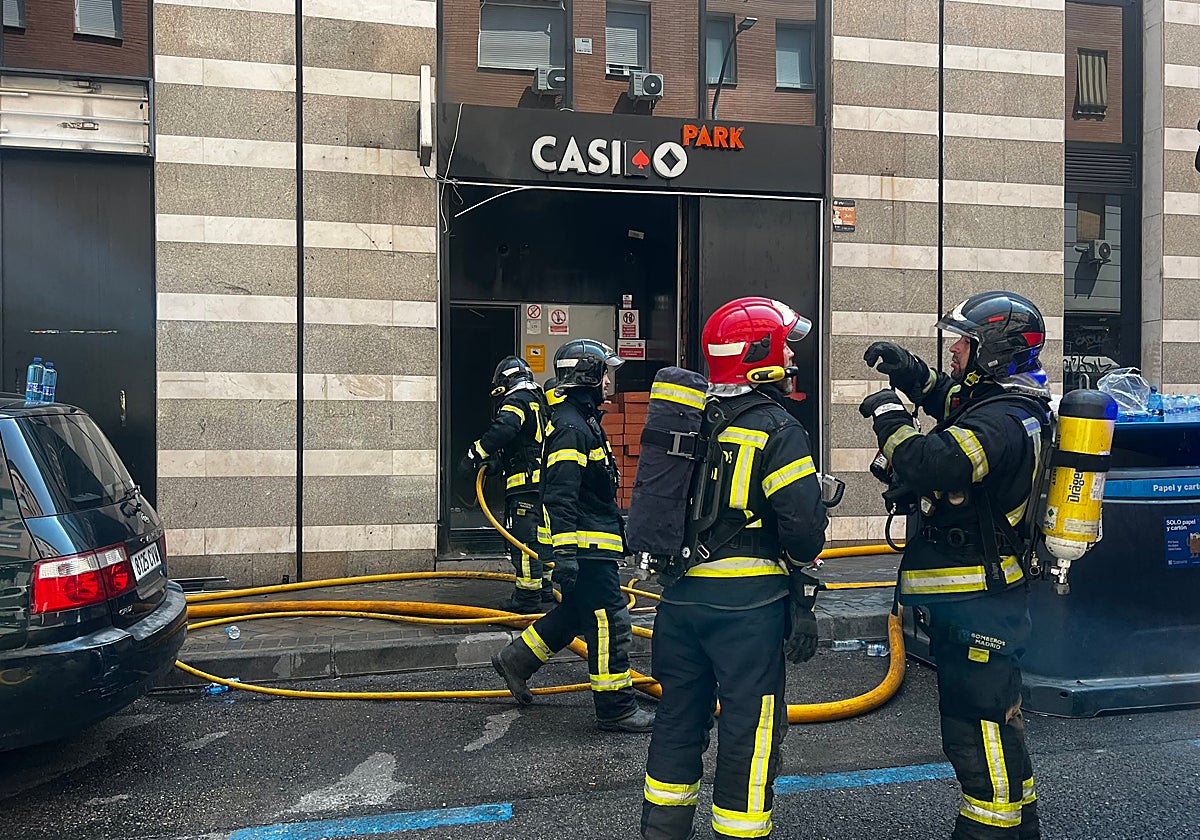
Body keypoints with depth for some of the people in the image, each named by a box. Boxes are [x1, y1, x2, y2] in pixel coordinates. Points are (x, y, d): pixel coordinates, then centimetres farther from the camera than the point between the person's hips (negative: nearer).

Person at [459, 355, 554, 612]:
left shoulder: (517, 400, -8)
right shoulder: (539, 401, 22)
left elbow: (501, 430, -26)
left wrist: (475, 455, -17)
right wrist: (497, 459, 25)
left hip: (525, 481, -10)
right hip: (542, 481, 10)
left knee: (522, 539, -8)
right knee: (535, 536, 18)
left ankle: (528, 596, -8)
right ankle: (543, 588, 25)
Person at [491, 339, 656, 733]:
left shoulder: (585, 420, 16)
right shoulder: (571, 427, -18)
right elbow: (559, 497, -24)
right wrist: (565, 553, -27)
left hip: (595, 543, 11)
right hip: (587, 546, -11)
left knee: (576, 612, 20)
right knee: (610, 623, -4)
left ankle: (517, 659, 31)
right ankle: (616, 709, 5)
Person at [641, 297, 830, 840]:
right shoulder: (776, 429, -13)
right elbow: (804, 527, -16)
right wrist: (804, 581, 2)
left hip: (681, 592, 7)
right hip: (746, 601, -7)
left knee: (680, 715, 18)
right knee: (749, 727, 4)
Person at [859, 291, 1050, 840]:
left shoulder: (1000, 423, -23)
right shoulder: (1000, 405, 9)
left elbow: (934, 466, -36)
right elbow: (950, 403, 29)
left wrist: (888, 415, -20)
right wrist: (910, 373, 13)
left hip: (976, 603, -11)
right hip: (970, 595, 11)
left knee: (977, 723, -1)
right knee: (991, 715, 23)